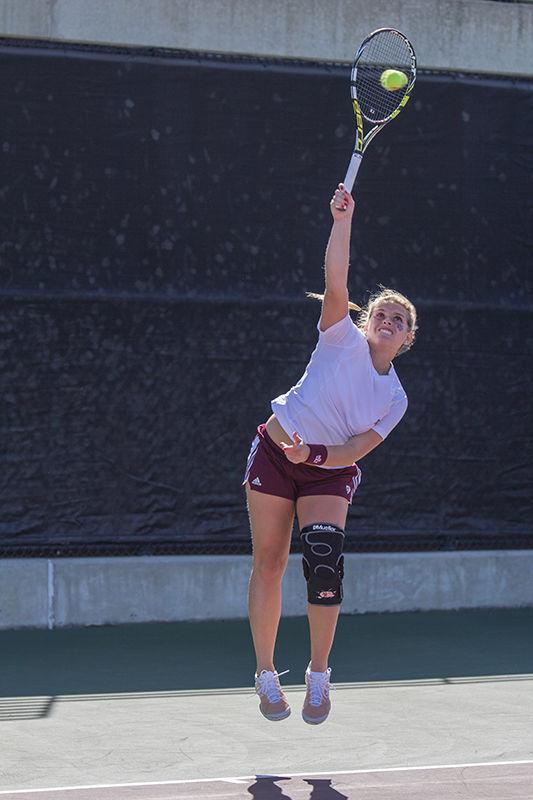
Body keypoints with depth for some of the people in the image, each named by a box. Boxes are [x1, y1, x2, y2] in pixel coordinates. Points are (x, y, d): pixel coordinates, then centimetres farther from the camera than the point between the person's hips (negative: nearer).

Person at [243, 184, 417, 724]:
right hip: (274, 453, -1)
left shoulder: (395, 400, 1)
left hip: (328, 474, 1)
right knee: (268, 562, -2)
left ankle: (318, 674, -4)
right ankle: (265, 674, 12)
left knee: (324, 559, -20)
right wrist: (343, 221, -29)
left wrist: (314, 454, -25)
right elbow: (336, 284, -20)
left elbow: (356, 450, -7)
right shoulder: (344, 339, -4)